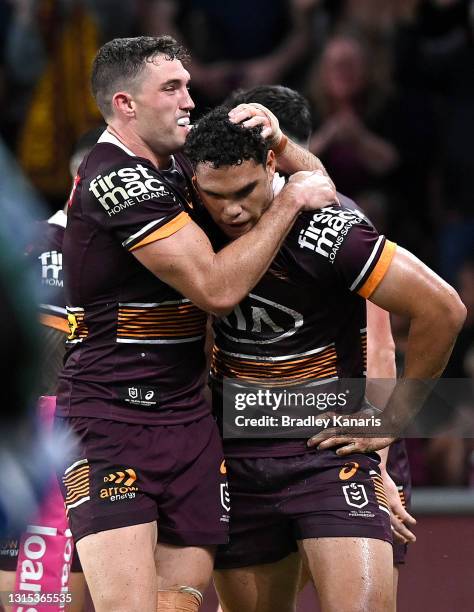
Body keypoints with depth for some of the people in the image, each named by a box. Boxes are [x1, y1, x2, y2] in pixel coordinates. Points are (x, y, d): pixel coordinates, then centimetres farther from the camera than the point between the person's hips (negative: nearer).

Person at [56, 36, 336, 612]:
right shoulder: (117, 180, -14)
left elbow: (310, 181, 21)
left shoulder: (172, 169, 14)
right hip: (110, 419, -9)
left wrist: (277, 143, -3)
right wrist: (290, 200, -10)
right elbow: (217, 287, -19)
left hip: (187, 417, 9)